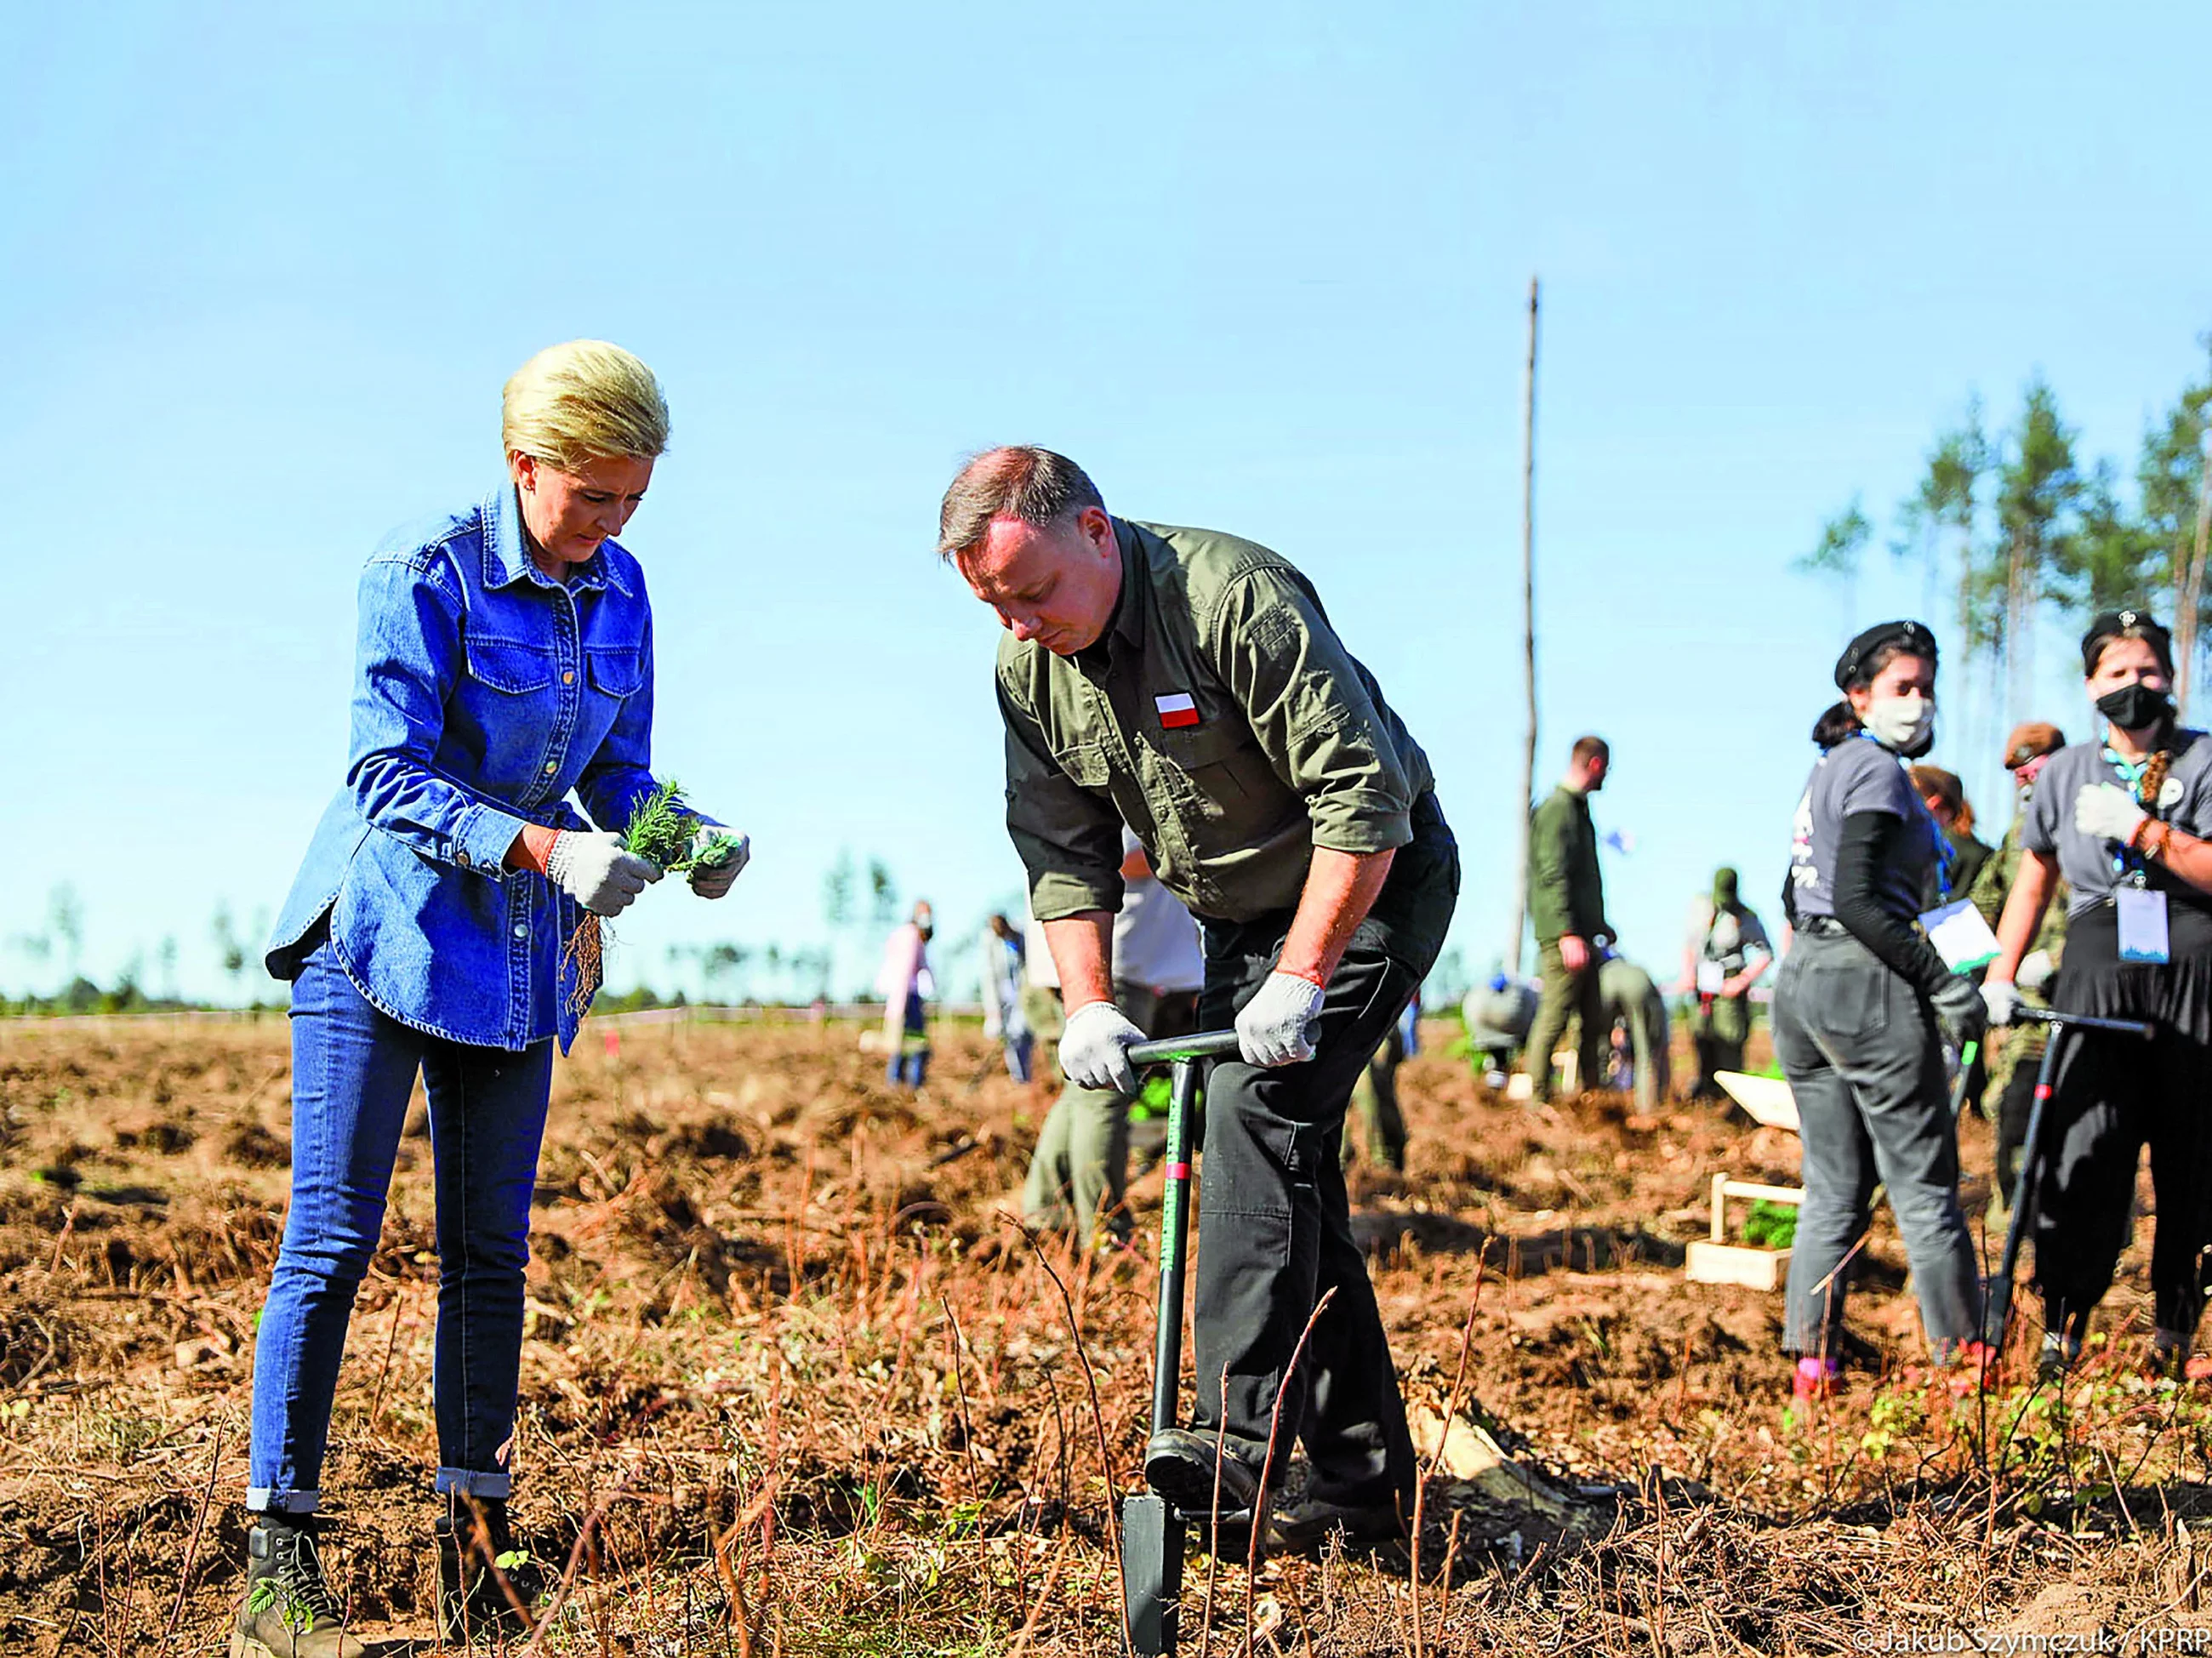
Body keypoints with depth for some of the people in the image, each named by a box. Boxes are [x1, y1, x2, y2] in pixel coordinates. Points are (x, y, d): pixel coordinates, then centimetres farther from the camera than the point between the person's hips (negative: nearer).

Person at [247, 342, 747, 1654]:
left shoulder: (618, 589, 5)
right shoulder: (425, 573, -14)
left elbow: (618, 773, 11)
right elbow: (386, 772, -20)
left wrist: (684, 837, -11)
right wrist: (543, 848, -32)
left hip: (521, 958, 6)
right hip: (382, 939, -6)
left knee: (492, 1251, 7)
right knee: (334, 1240, -6)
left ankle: (477, 1542, 14)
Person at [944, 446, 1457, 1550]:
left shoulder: (1238, 598, -28)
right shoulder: (1028, 665, -5)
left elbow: (1363, 802, -28)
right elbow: (1062, 851, 1)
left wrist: (1299, 982, -29)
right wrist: (1087, 1003, -12)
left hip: (1369, 888, -7)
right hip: (1240, 918, 8)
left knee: (1255, 1106, -24)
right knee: (1285, 1164, 4)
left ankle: (1238, 1439, -27)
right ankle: (1364, 1479, 12)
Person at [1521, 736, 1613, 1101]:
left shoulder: (1578, 808, 19)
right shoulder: (1556, 809, -11)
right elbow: (1552, 877, -19)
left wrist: (1598, 927, 26)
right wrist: (1567, 934, -25)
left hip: (1583, 936, 10)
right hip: (1564, 938, -10)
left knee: (1595, 1022, 10)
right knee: (1555, 1017, -8)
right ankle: (1538, 1099, -5)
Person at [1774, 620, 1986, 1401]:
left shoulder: (1827, 770, 18)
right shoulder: (1877, 770, -10)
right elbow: (1858, 899, -19)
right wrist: (1942, 981, -17)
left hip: (1800, 983, 9)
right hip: (1866, 986, -9)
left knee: (1834, 1191, 11)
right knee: (1925, 1188, -2)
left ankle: (1812, 1365, 9)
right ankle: (1967, 1361, 3)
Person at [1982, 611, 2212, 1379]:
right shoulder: (2065, 773, 14)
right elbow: (2033, 880, 22)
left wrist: (2144, 830, -16)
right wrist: (2000, 975, 15)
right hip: (2099, 961, 1)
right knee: (2085, 1145, -10)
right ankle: (2060, 1330, -7)